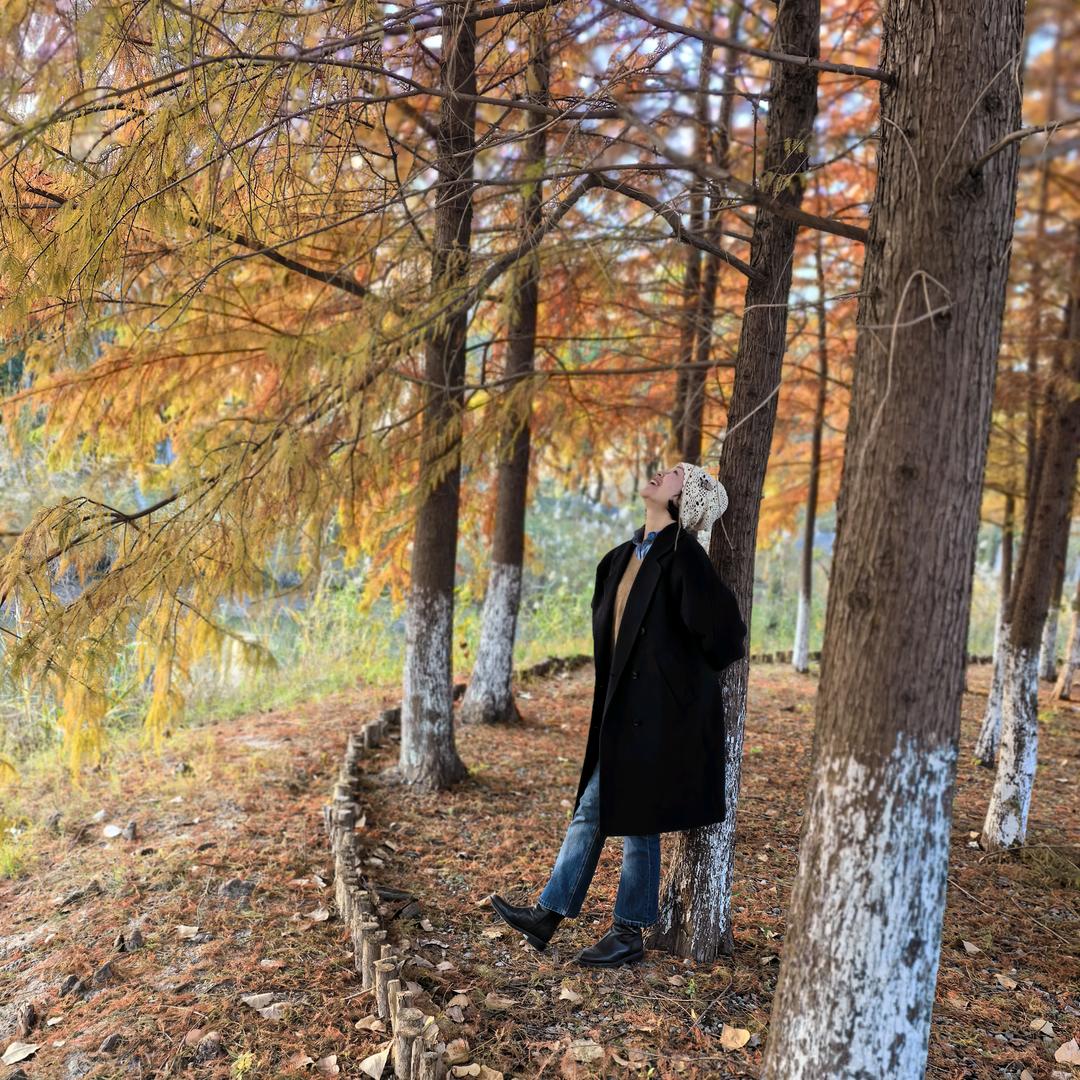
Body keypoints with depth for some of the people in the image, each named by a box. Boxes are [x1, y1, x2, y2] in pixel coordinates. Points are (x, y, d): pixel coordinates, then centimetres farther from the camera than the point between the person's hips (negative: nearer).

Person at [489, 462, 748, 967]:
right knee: (591, 808, 11)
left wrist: (685, 675, -5)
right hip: (622, 705, 8)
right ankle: (547, 915, 20)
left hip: (658, 708, -8)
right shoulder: (627, 554, 11)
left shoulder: (681, 555, -15)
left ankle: (629, 933, 19)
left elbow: (720, 628, -21)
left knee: (636, 818, 3)